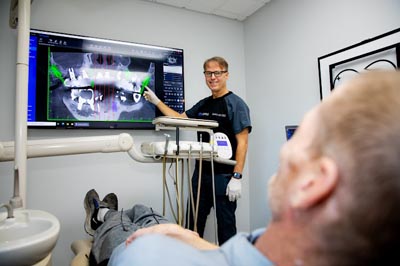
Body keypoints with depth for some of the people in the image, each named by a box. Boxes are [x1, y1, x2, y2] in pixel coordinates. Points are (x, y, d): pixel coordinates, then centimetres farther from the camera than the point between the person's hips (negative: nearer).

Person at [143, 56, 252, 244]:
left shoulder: (236, 104, -7)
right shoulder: (203, 105, 13)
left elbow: (242, 142, -12)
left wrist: (237, 177, -18)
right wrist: (156, 101, 17)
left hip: (224, 176, -6)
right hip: (201, 173, 7)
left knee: (225, 224, 7)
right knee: (193, 224, 14)